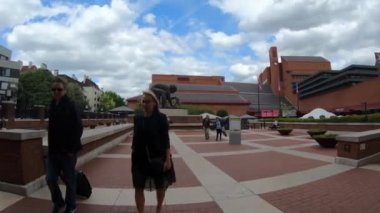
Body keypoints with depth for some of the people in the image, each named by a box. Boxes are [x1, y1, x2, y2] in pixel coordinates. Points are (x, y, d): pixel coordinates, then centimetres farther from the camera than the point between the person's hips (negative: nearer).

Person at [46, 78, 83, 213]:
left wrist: (72, 148, -18)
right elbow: (51, 129, 16)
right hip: (53, 150, 6)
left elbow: (78, 128, -16)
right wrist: (51, 147, 12)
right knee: (50, 179, 9)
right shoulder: (52, 106, 9)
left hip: (67, 151, -6)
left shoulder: (70, 106, -12)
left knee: (69, 180, 8)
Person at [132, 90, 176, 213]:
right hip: (140, 157, 3)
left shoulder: (161, 118, -10)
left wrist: (168, 159, -16)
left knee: (161, 186, 15)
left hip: (158, 156, -2)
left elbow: (165, 139, -11)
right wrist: (133, 154, 7)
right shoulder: (137, 118, 1)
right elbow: (135, 138, 7)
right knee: (138, 188, 6)